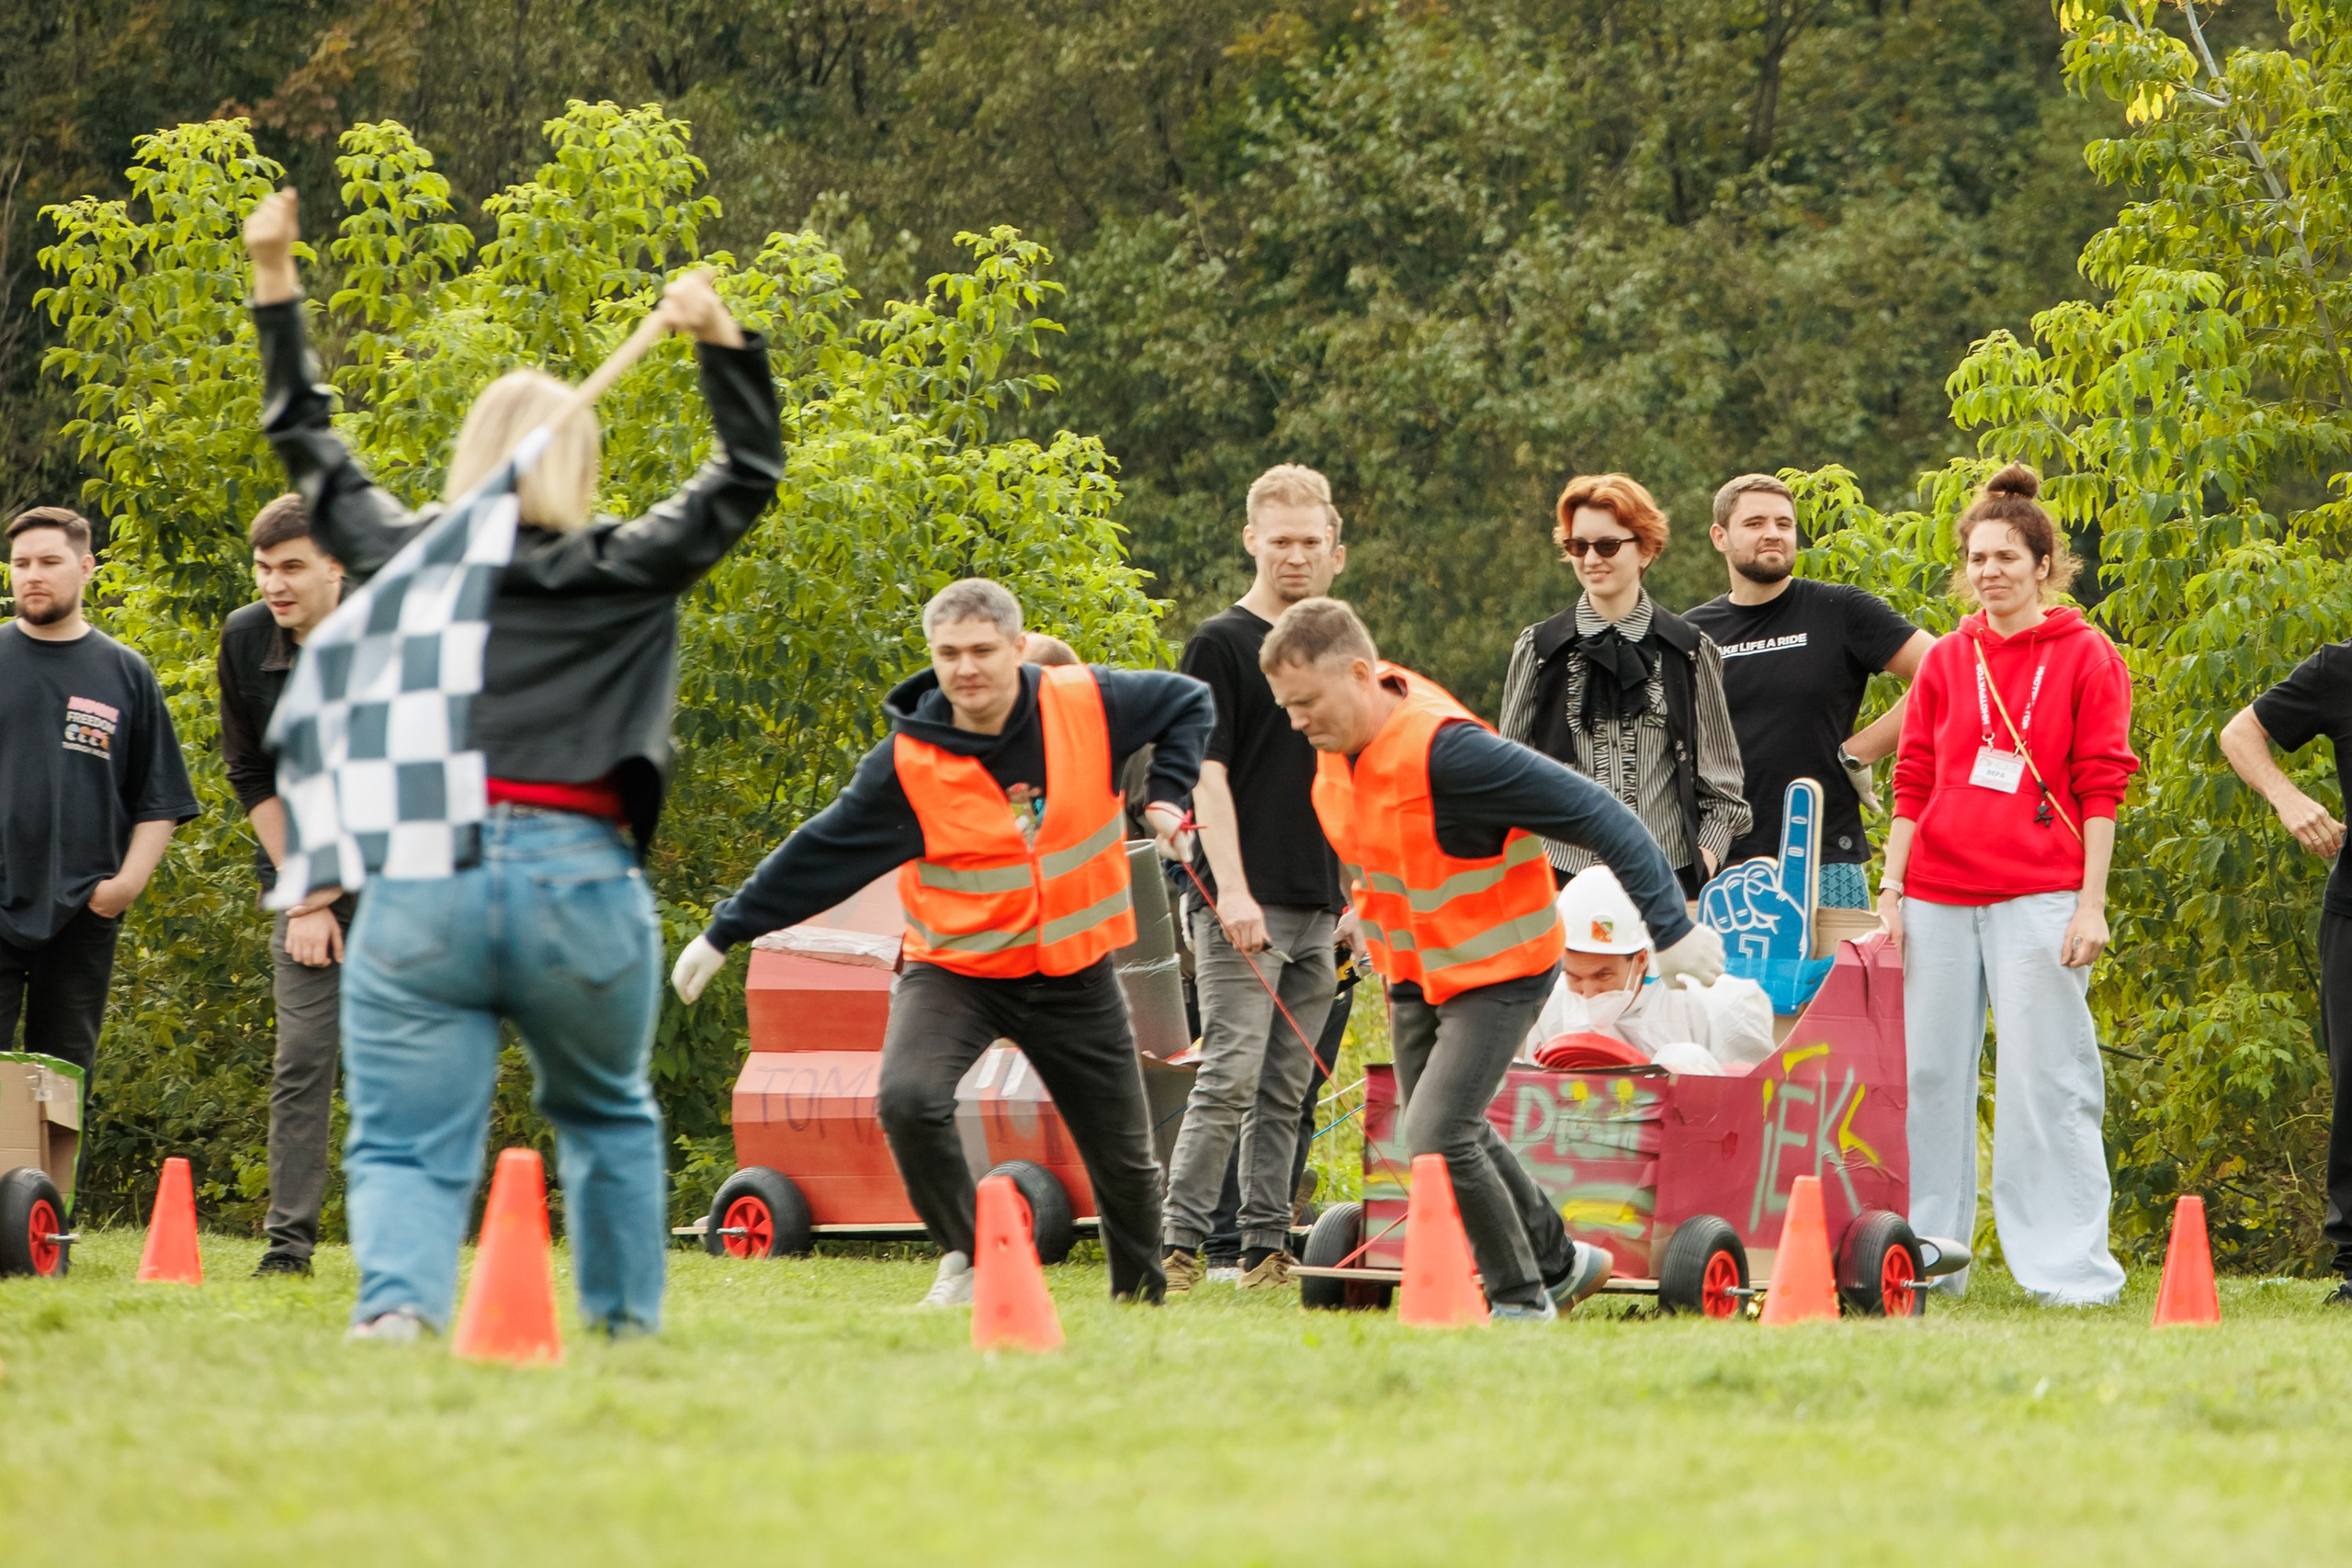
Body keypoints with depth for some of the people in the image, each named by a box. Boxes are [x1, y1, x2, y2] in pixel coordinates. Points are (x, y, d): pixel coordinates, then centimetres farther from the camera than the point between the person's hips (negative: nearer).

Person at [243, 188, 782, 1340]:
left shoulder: (402, 555, 8)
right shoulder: (624, 574, 3)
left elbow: (306, 443, 23)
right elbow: (749, 472, 12)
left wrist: (275, 283, 31)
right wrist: (720, 340, 5)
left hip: (420, 880, 0)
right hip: (579, 882, 0)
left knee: (404, 1146, -3)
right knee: (606, 1116, 24)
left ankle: (398, 1300, -28)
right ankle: (628, 1320, 27)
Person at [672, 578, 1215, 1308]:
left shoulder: (1090, 704, -11)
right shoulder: (907, 762, -15)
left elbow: (1190, 702, 7)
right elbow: (819, 853, -10)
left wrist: (1166, 797, -4)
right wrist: (724, 933, -10)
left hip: (1075, 974, 2)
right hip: (954, 968, -2)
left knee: (1125, 1158, 10)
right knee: (908, 1098, -29)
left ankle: (1143, 1295, 36)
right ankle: (967, 1258, -6)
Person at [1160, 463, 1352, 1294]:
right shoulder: (1220, 644, -4)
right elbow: (1207, 774, -11)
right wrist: (1231, 890, -19)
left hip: (1316, 906, 7)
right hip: (1244, 906, -7)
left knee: (1286, 1090, 7)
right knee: (1231, 1076, -13)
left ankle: (1267, 1248, 10)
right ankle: (1180, 1244, -12)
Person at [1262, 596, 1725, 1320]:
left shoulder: (1448, 751, -31)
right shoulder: (1339, 745, -7)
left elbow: (1595, 815, -28)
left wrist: (1671, 930, -26)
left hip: (1498, 969, -8)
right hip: (1413, 972, 8)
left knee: (1439, 1138, -16)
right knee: (1451, 1135, 17)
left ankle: (1522, 1300, 2)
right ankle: (1558, 1262, 38)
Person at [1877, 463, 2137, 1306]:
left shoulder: (2087, 658, 2)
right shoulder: (1946, 662, 12)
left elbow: (2100, 787, -1)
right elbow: (1912, 783, 13)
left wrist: (2092, 902, -7)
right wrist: (1891, 889, 5)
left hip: (2037, 899, -4)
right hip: (1938, 896, 4)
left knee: (2044, 1078, -6)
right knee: (1929, 1074, 4)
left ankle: (2070, 1268, -3)